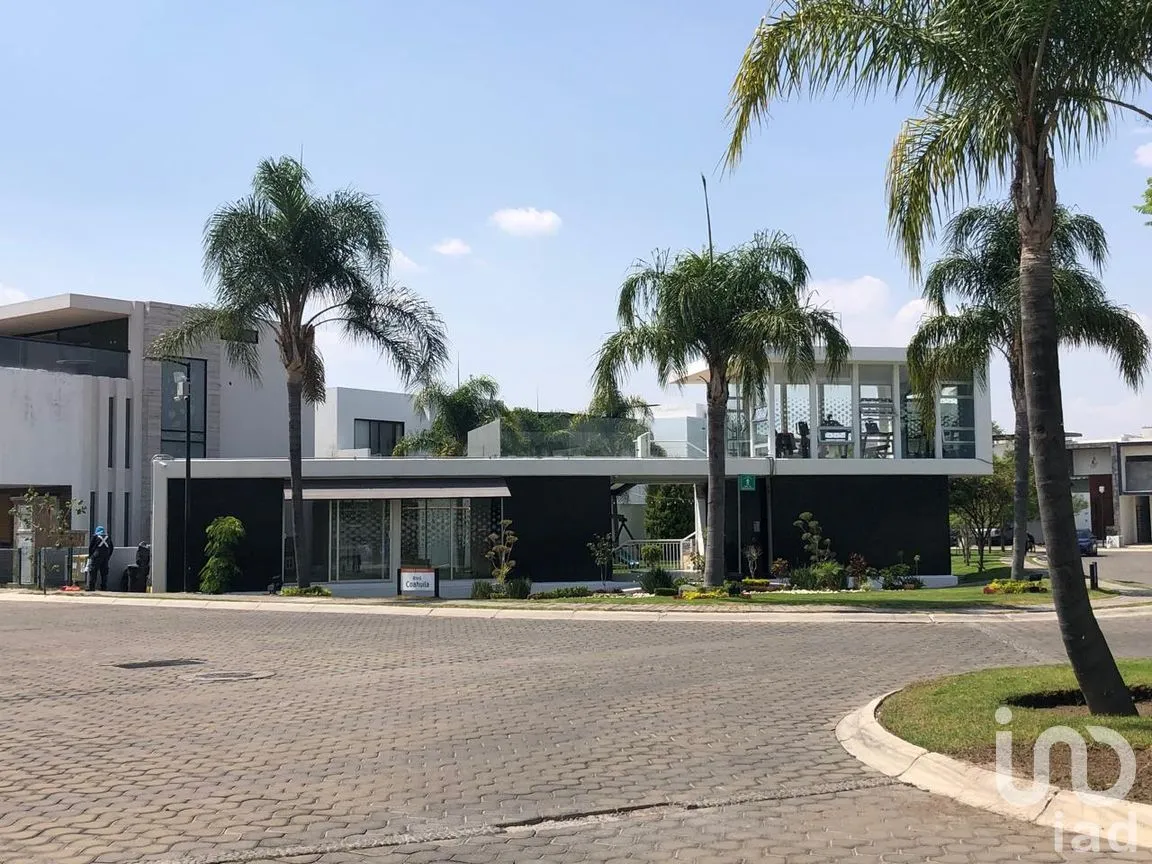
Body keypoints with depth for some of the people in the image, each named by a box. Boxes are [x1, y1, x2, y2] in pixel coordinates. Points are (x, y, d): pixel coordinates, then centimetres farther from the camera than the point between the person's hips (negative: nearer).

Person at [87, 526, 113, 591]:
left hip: (96, 556, -4)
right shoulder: (108, 537, 16)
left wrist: (90, 555, 14)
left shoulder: (95, 536, 3)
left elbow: (90, 547, 2)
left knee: (92, 571, -3)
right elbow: (111, 548, 16)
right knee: (104, 572, 9)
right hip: (105, 557, 4)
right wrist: (108, 557, 22)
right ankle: (104, 587, 7)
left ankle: (91, 587, -10)